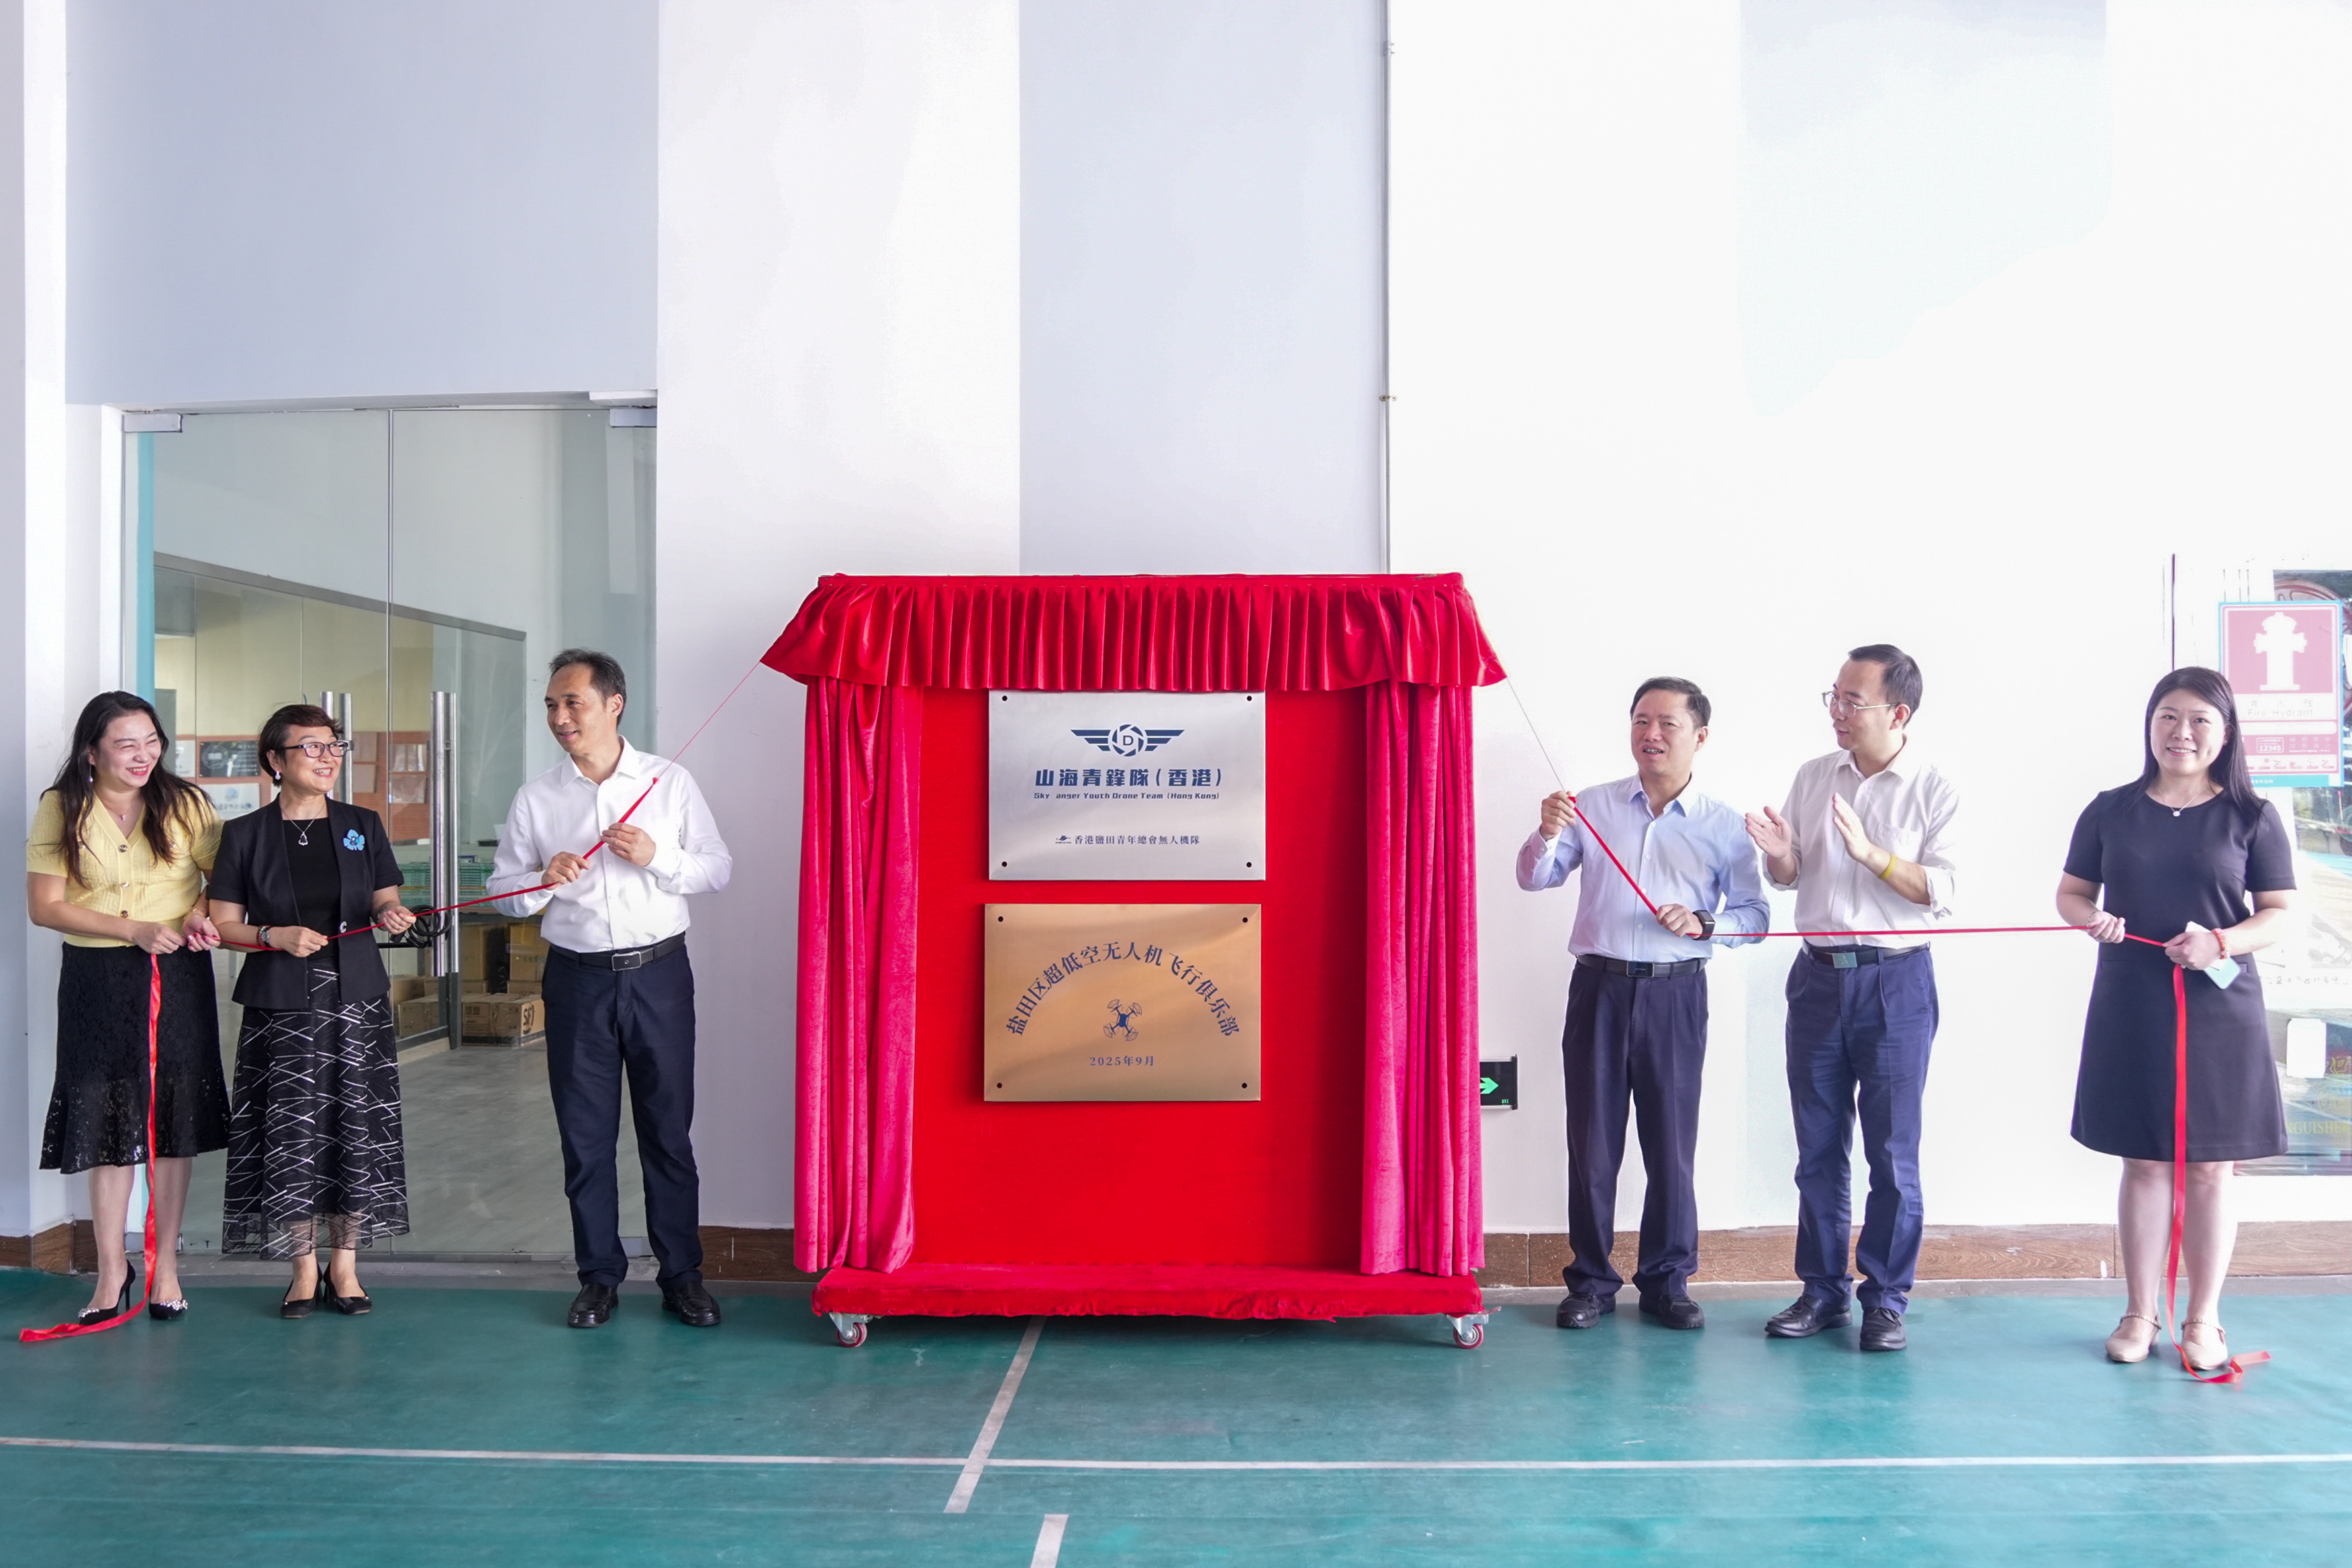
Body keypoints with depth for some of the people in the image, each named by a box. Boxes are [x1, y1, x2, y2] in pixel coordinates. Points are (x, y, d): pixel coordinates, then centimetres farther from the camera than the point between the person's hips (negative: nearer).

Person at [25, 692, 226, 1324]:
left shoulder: (185, 804, 1)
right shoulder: (60, 810, -2)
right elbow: (43, 905, -5)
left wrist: (200, 912, -12)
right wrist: (135, 931, -15)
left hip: (177, 978, 1)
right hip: (97, 981, 0)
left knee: (172, 1119, 5)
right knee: (107, 1119, 4)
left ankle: (165, 1264, 17)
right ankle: (112, 1269, 17)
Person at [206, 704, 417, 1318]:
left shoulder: (363, 826, 8)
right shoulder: (245, 835, 1)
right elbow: (224, 924, 2)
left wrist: (392, 914, -10)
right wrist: (275, 936, -15)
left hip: (356, 997, 2)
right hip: (280, 1005, -2)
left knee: (355, 1128, 3)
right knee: (292, 1133, 0)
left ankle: (344, 1266, 16)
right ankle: (303, 1269, 15)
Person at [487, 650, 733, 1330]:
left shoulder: (670, 782, 2)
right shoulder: (536, 798, 6)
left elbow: (718, 868, 3)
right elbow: (503, 890, 8)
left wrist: (657, 857, -14)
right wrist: (544, 879, -13)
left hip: (658, 973, -1)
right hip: (578, 977, 2)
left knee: (669, 1127, 4)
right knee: (585, 1133, 7)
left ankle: (682, 1275, 15)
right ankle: (600, 1277, 20)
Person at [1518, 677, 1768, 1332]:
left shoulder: (1724, 826, 5)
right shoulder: (1592, 807, 7)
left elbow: (1755, 914, 6)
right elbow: (1534, 879, 4)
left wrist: (1704, 923, -13)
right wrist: (1548, 834, -16)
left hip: (1675, 991, 0)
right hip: (1599, 987, 1)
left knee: (1671, 1142, 5)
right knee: (1591, 1140, 4)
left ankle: (1667, 1280, 20)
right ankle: (1591, 1280, 16)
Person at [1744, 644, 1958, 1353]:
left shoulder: (1934, 789, -5)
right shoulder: (1813, 777, 9)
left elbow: (1942, 895, -12)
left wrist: (1871, 853, -23)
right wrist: (1779, 854, -7)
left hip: (1895, 981, -4)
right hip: (1819, 975, 4)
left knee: (1892, 1152, 2)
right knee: (1819, 1148, 10)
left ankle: (1886, 1300, 14)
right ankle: (1823, 1291, 21)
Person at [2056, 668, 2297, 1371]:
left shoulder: (2251, 817, 1)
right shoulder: (2111, 811, 5)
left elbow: (2281, 911, 1)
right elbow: (2071, 892, 11)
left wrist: (2222, 941, -17)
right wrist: (2091, 918, -11)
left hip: (2219, 1012, -1)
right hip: (2130, 1012, 1)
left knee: (2209, 1167, 6)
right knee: (2143, 1163, 8)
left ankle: (2204, 1320, 20)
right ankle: (2139, 1314, 20)